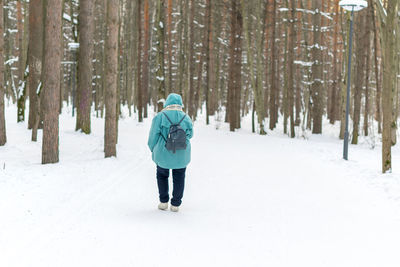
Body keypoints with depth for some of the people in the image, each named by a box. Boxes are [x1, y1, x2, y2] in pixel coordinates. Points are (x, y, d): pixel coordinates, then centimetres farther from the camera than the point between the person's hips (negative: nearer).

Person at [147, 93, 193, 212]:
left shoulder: (160, 116, -10)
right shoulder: (186, 118, -3)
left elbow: (153, 135, -6)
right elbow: (190, 135, 9)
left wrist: (152, 149, 10)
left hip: (163, 154, -1)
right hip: (181, 155, 1)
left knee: (162, 175, 20)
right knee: (179, 179, 15)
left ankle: (163, 202, 17)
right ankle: (175, 204, 15)